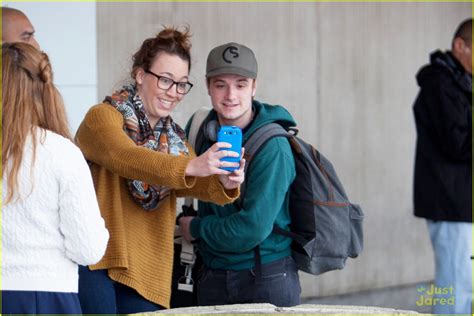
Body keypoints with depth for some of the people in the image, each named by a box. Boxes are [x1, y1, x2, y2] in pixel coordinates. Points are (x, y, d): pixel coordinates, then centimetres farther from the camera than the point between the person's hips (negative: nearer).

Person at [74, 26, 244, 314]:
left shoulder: (174, 138, 14)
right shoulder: (103, 117, -5)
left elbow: (189, 183, -5)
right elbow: (125, 158, -26)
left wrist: (224, 184, -29)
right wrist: (190, 166, -41)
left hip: (147, 273, 6)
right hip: (94, 261, -6)